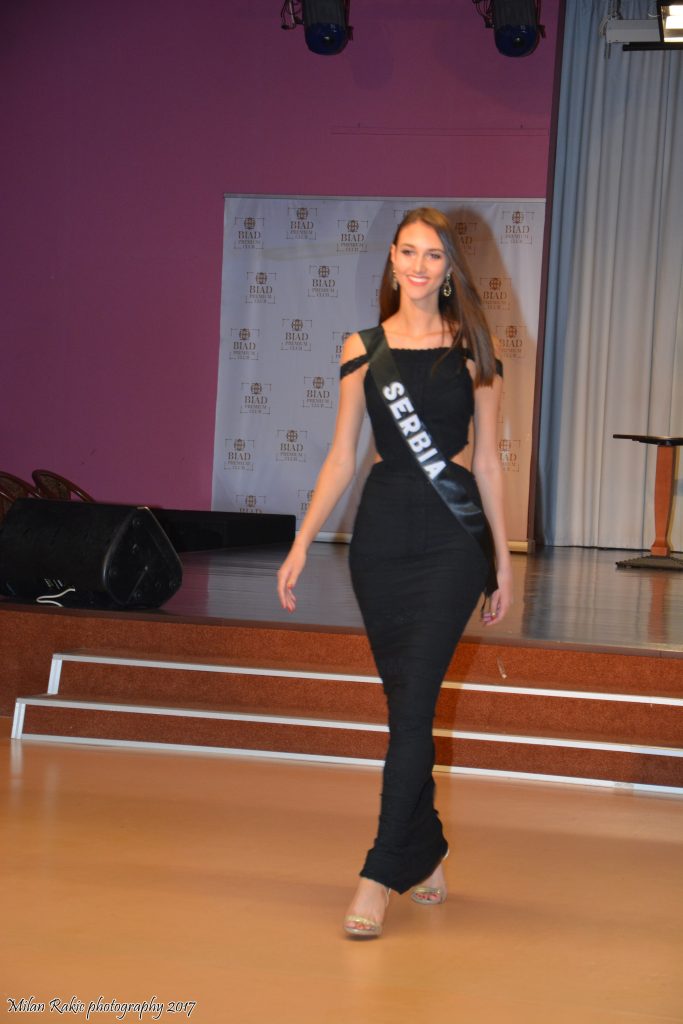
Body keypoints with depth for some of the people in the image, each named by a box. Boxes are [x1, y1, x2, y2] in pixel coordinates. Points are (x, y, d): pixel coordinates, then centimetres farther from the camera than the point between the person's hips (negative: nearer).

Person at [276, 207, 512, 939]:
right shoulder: (363, 349, 7)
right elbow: (341, 457, 8)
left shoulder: (472, 350, 3)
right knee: (406, 703, 9)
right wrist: (301, 545, 1)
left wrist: (503, 560, 5)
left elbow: (487, 459, 6)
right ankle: (426, 853, 25)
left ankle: (380, 877, -8)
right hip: (381, 528, 2)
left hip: (452, 532, -2)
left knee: (412, 702, -10)